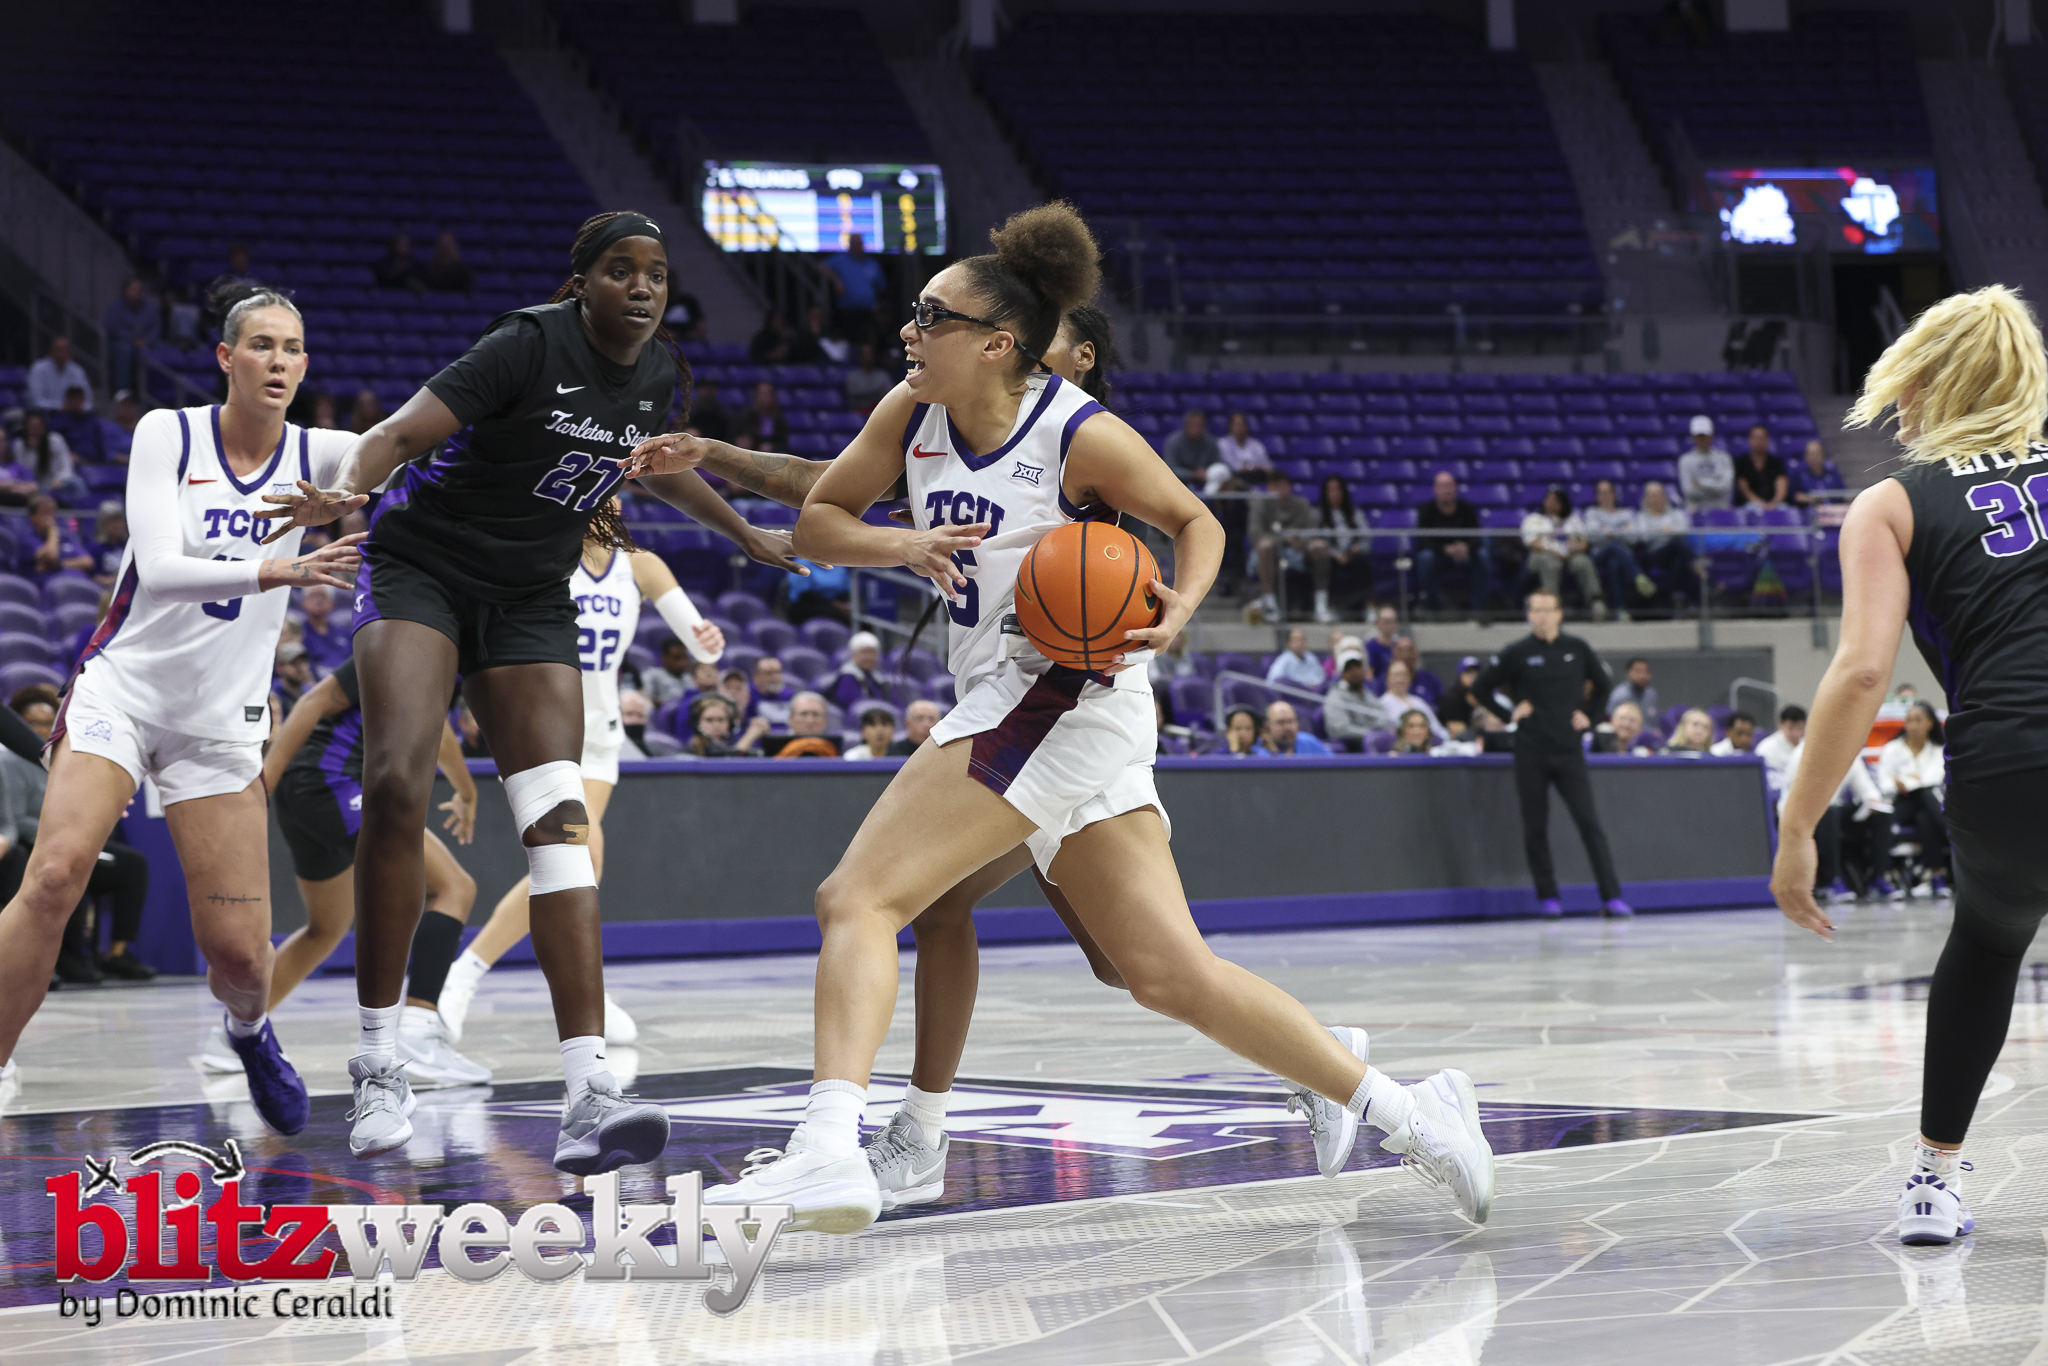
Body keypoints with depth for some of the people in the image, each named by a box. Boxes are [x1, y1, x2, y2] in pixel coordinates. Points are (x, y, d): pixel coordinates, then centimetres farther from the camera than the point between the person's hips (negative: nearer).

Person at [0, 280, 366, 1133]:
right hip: (123, 688, -2)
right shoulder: (169, 433, -9)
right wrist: (285, 570, -34)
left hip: (222, 722, 2)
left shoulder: (313, 455, -1)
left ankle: (248, 1028, 33)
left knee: (238, 949, -3)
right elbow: (160, 567, -22)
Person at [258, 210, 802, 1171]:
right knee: (396, 783, -24)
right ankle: (377, 1064, -10)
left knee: (559, 821, -11)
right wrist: (342, 491, -46)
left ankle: (588, 1095, -19)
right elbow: (398, 434, -26)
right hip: (421, 567, -5)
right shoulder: (531, 345, -17)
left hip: (530, 603, 5)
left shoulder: (661, 373, 3)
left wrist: (747, 535, 36)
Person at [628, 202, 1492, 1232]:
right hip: (1008, 705, 8)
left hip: (1063, 697, -8)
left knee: (857, 898, -17)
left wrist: (1177, 612, -17)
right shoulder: (913, 415, 8)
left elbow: (1196, 522, 2)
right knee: (1170, 973, 8)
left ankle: (828, 1149, -30)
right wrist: (902, 545, -7)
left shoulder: (1080, 436, -10)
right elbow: (815, 522, 12)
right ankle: (1401, 1113, 14)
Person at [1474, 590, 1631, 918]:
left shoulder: (1577, 649, 5)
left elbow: (1604, 685, 20)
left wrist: (1588, 716, 8)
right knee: (1535, 827, 3)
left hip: (1568, 752, 0)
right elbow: (1480, 688, 9)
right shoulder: (1517, 654, 0)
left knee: (1590, 823, -8)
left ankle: (1612, 897, -9)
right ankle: (1547, 897, 14)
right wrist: (1509, 715, 0)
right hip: (1530, 754, 0)